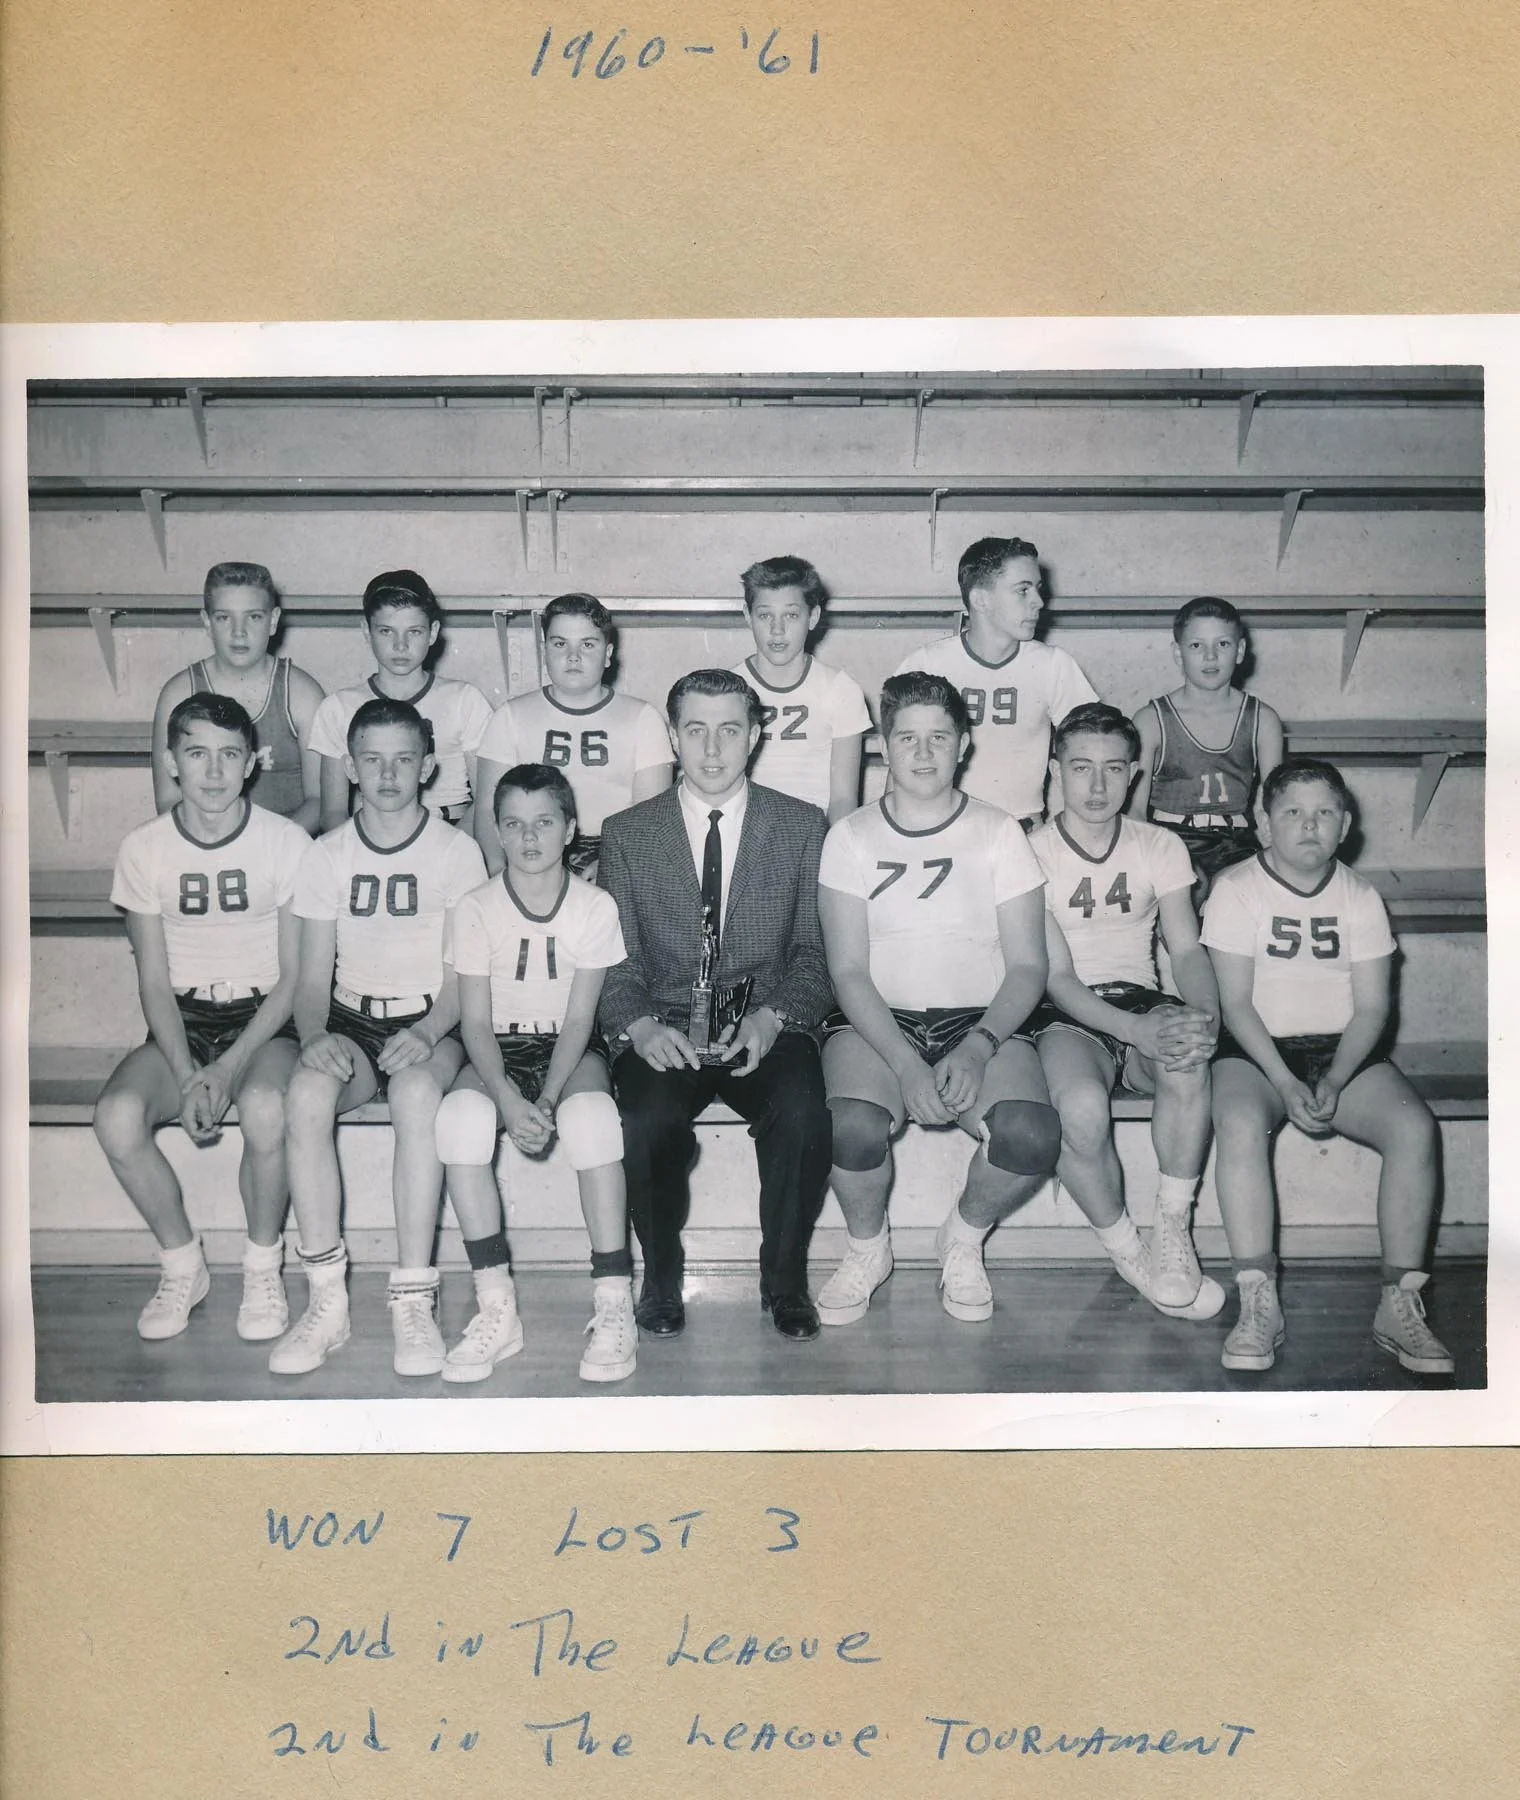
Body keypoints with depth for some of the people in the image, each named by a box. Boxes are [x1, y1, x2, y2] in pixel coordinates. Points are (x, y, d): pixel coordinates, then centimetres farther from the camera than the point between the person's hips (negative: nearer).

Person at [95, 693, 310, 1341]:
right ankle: (183, 1266, -2)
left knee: (266, 1109, -35)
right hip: (181, 1024, 2)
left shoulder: (287, 842, -7)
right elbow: (154, 982, 0)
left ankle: (262, 1268, -8)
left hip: (263, 1020, -2)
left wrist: (229, 1067, -17)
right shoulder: (143, 848, -1)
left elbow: (294, 977, -5)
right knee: (116, 1116, -28)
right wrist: (186, 1076, -16)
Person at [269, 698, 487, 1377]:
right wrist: (315, 1035, -16)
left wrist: (428, 1034, -21)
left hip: (432, 1023, -2)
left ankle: (414, 1301, -31)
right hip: (350, 1021, 2)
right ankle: (325, 1301, -24)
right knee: (306, 1092, -31)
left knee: (416, 1090, -37)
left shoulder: (457, 851, 2)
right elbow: (313, 977, 6)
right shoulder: (327, 856, 8)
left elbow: (464, 977, -1)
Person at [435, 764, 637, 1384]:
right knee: (461, 1114, -32)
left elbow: (579, 1017, -7)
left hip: (570, 1051, -1)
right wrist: (508, 1098, -23)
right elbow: (476, 1020, -6)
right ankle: (496, 1308, -24)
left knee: (591, 1114, -35)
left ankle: (614, 1306, -26)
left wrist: (547, 1099, -22)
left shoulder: (595, 906, -5)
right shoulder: (475, 909, -4)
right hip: (496, 1052, 1)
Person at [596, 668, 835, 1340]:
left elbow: (815, 952, 6)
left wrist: (773, 1018, -13)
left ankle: (784, 1281, -4)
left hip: (766, 1026, 0)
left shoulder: (803, 827, 8)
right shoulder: (626, 834, 9)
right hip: (664, 1029, 0)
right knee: (649, 1119, -30)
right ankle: (661, 1279, -3)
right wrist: (640, 1026, -14)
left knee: (802, 1114, -30)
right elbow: (615, 961, 6)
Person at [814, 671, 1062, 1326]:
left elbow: (1028, 966, 1)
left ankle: (965, 1238, 6)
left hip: (981, 1021, 1)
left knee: (1031, 1135, -28)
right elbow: (849, 970, -3)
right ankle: (867, 1247, 3)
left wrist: (977, 1049, -17)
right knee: (855, 1127, -32)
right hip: (875, 1022, 0)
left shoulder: (998, 834, 5)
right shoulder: (851, 837, 4)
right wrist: (907, 1065, -18)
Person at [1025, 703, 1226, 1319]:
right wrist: (1137, 1030, -27)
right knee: (1082, 1108, -35)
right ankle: (1126, 1251, -8)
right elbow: (1056, 976, -10)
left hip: (1142, 1001, 3)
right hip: (1066, 1016, -3)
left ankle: (1173, 1233, -14)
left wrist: (1206, 1014, -21)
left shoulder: (1161, 847, 9)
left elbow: (1186, 948, 3)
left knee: (1186, 1062, -34)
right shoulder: (1032, 854, -3)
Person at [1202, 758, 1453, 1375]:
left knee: (1415, 1128, -24)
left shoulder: (1360, 897, 7)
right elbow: (1236, 1003, -7)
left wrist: (1333, 1082, -17)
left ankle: (1400, 1303, -16)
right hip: (1256, 1049, -3)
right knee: (1240, 1123, -34)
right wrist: (1286, 1083, -20)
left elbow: (1372, 1006, 1)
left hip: (1344, 1051, 3)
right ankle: (1258, 1305, -31)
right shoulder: (1236, 889, -2)